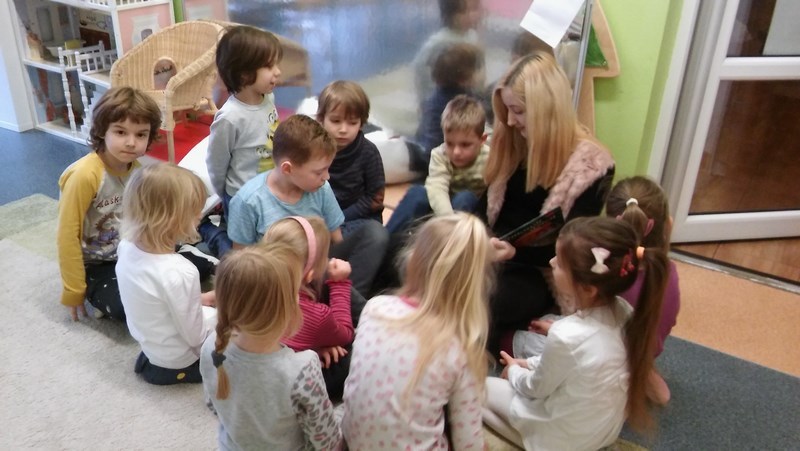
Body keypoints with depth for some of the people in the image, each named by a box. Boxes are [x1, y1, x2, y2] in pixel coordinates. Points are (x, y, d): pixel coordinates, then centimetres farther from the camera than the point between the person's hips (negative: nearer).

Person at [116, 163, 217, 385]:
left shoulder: (127, 247, -13)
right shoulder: (179, 273, -37)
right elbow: (195, 336, -24)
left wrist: (198, 299, 4)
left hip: (150, 344, 7)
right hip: (178, 364, -7)